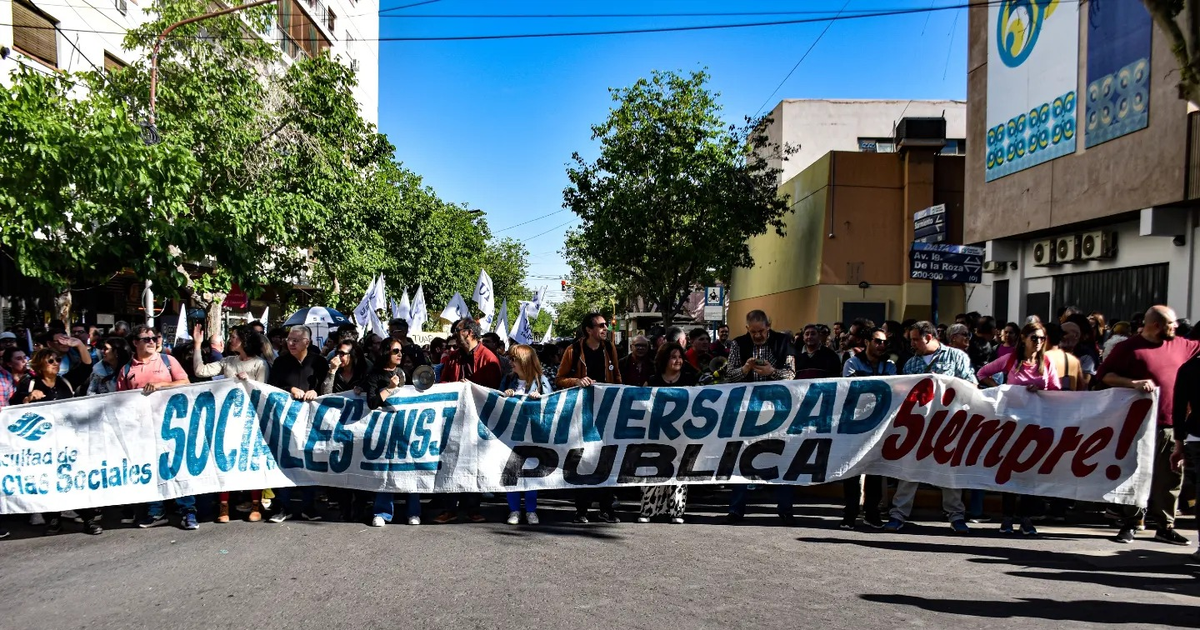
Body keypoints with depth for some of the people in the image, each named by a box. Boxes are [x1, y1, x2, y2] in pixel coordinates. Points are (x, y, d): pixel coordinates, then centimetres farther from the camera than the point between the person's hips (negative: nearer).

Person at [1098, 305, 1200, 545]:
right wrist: (1134, 383, -20)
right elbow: (1104, 374, -9)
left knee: (1172, 477, 9)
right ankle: (1130, 525, 9)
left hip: (1174, 425, 6)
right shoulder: (1129, 347, -6)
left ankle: (1165, 526, 19)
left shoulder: (1180, 345, 12)